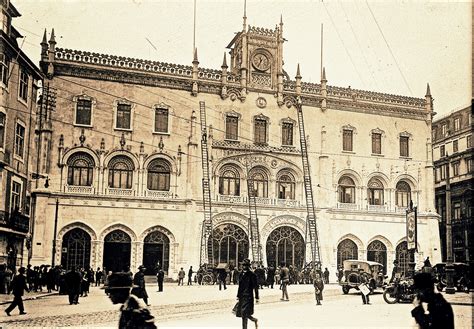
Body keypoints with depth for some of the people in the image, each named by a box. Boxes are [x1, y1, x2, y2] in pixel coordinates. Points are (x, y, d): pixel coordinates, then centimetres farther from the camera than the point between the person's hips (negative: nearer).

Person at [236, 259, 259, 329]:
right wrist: (238, 296, 19)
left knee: (244, 314, -8)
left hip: (248, 297, -7)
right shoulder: (241, 274, 11)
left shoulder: (252, 275, -9)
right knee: (245, 314, 10)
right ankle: (255, 320, 35)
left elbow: (255, 286, -9)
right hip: (242, 297, 7)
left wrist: (256, 297, -9)